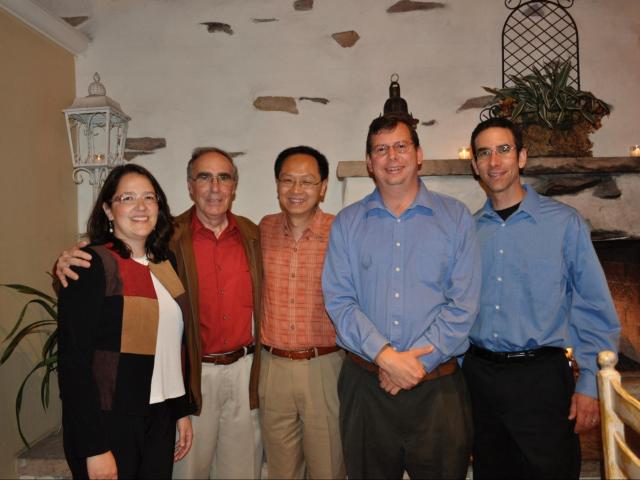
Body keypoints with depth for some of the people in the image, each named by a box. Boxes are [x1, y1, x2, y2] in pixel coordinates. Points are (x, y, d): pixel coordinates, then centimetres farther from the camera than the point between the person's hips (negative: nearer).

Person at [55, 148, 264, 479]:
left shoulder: (252, 235, 2)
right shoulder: (169, 237, -7)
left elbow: (262, 302, 8)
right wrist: (68, 263, -29)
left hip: (245, 371, 3)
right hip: (194, 374, -2)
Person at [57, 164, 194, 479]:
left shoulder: (166, 262, 5)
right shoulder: (92, 265, -14)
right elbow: (73, 360, -16)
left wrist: (183, 410, 11)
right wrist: (93, 448, -17)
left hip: (160, 420, 6)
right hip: (109, 423, -6)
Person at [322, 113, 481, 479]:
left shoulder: (456, 217, 2)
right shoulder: (347, 223, 5)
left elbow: (464, 304, -4)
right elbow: (338, 300, -3)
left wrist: (418, 360, -12)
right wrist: (385, 356, -14)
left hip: (437, 386, -1)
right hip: (365, 384, 1)